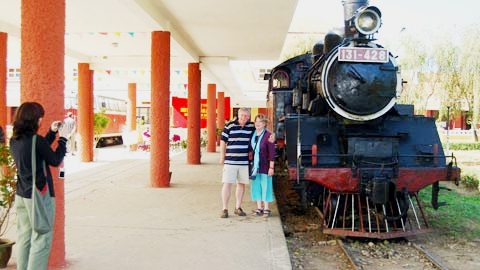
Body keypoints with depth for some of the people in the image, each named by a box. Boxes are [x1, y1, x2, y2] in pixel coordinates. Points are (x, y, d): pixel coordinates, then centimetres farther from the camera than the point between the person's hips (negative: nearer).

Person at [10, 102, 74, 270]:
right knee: (41, 240, 0)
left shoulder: (14, 141, 5)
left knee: (24, 237, 14)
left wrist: (52, 133, 16)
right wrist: (63, 139, 0)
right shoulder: (36, 140, -19)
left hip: (21, 194, 8)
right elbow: (55, 161, -8)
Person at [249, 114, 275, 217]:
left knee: (265, 186, 1)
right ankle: (259, 208, 21)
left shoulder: (268, 135, -11)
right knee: (256, 186, 10)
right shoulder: (253, 135, 6)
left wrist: (271, 167, -13)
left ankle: (266, 209, 10)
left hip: (265, 166, -6)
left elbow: (272, 153, -11)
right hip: (255, 165, 6)